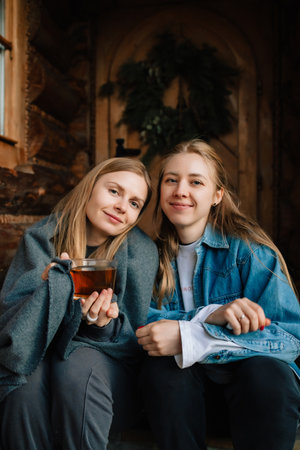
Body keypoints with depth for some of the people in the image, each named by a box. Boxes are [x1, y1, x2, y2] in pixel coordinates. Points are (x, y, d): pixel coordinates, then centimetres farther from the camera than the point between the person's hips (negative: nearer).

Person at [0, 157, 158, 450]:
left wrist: (103, 324, -28)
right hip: (38, 355, 1)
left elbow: (134, 340, -4)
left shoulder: (141, 252, -5)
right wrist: (47, 286, -30)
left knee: (78, 369, -35)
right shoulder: (42, 237, -2)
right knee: (26, 380, -34)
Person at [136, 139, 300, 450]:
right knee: (159, 367, -28)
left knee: (265, 372, -32)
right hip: (185, 383, 2)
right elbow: (141, 323, -11)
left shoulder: (247, 247, -10)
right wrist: (210, 315, -28)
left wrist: (188, 338, -30)